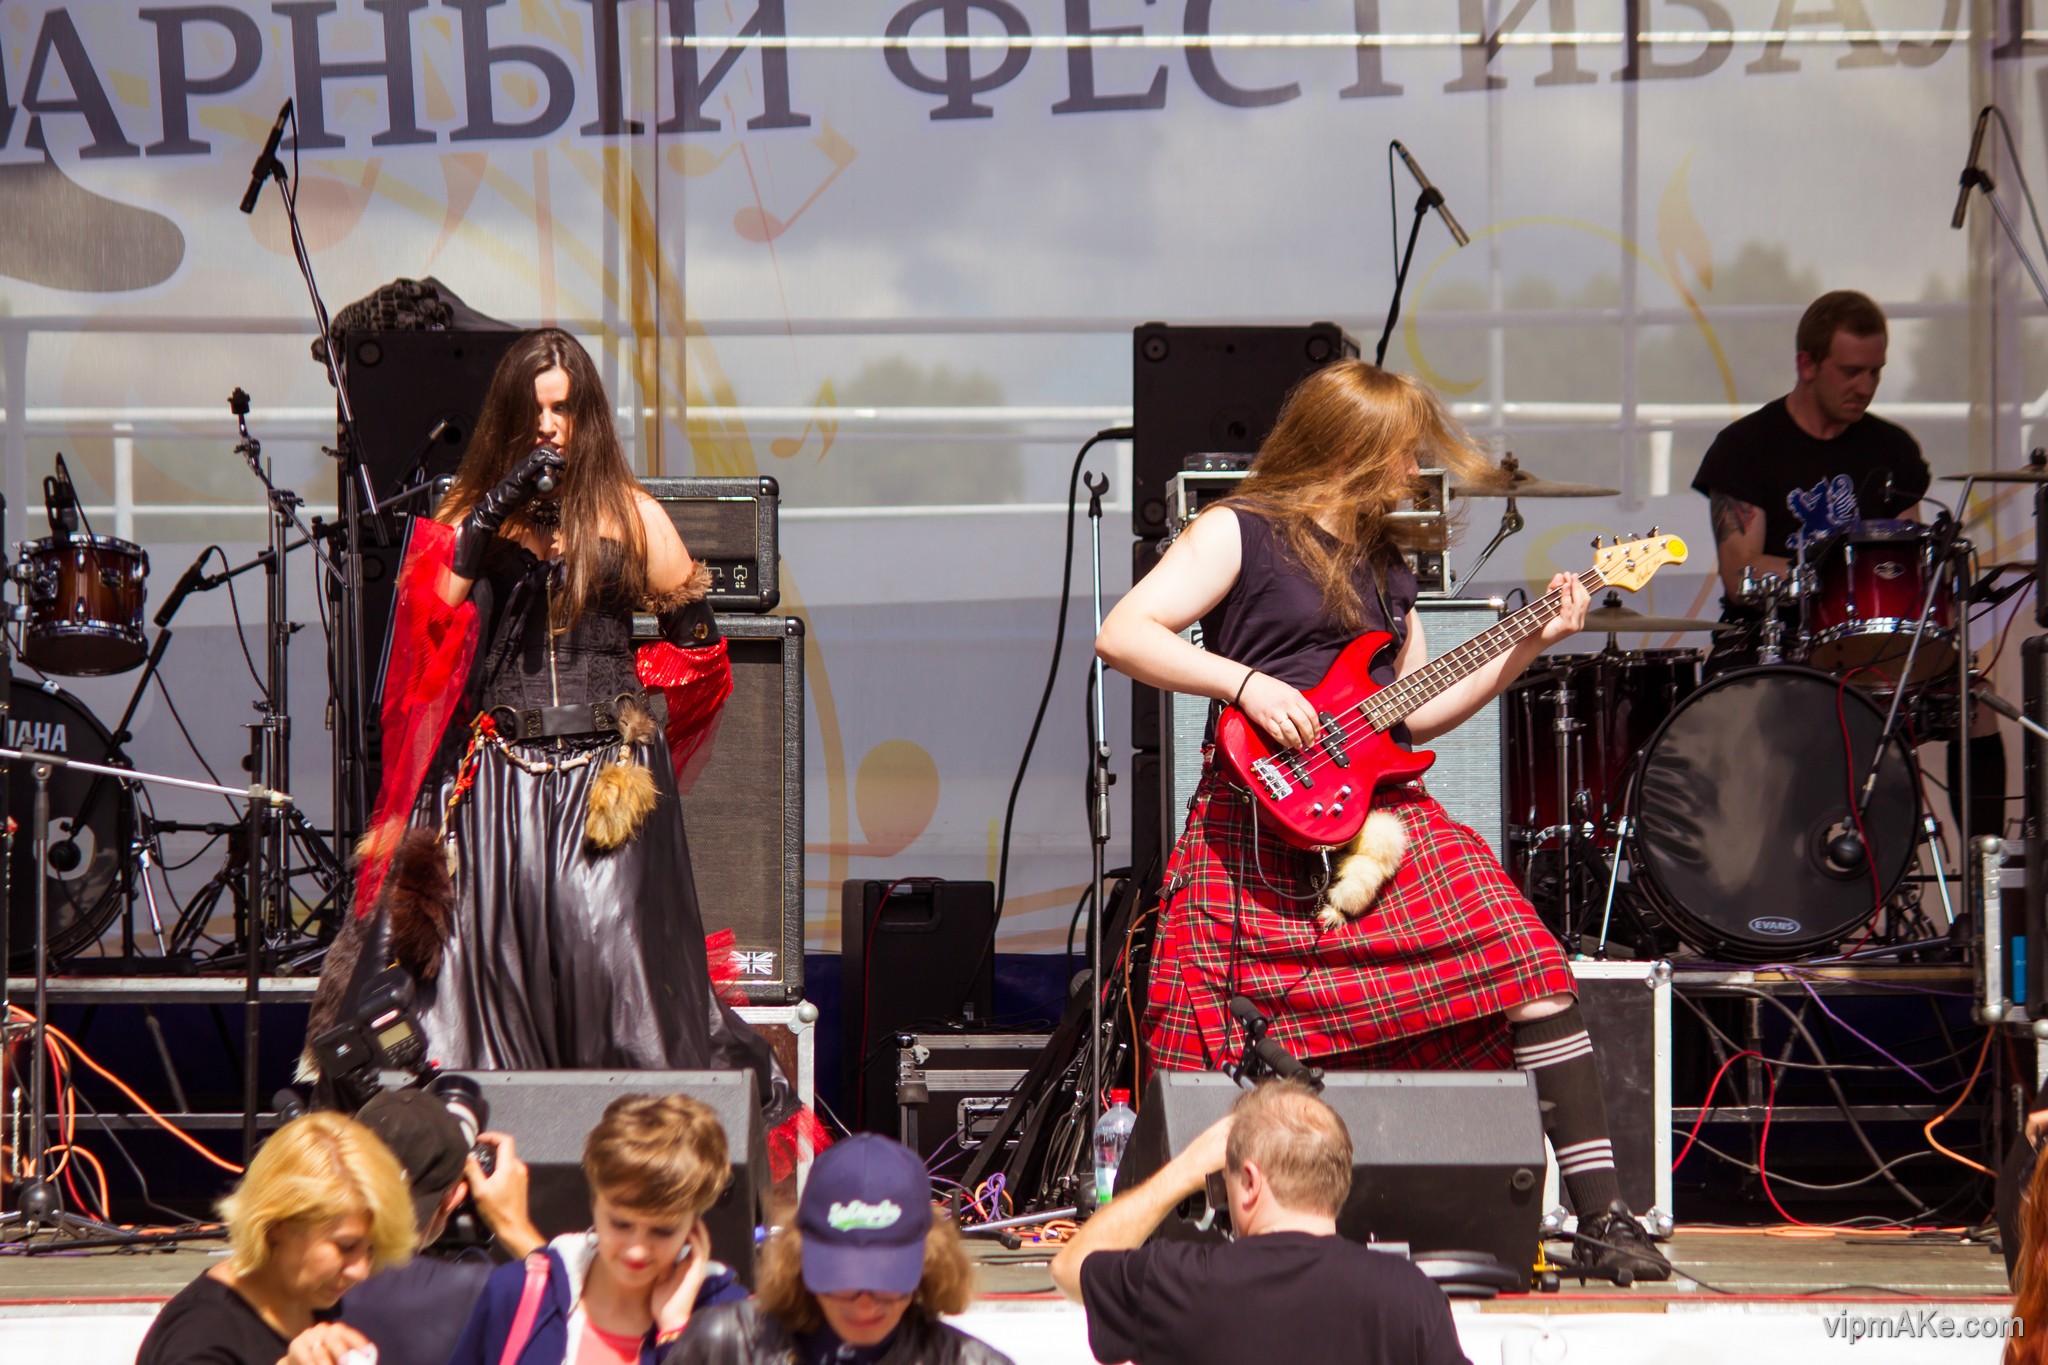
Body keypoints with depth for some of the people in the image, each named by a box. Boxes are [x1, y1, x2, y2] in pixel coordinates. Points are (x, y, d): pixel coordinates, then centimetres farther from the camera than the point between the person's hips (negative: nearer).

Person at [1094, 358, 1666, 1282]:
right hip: (1265, 824, -5)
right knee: (1205, 1064, -8)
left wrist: (1531, 645, 15)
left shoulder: (1382, 560, 21)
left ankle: (1600, 1215, -11)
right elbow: (1122, 635, -11)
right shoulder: (1239, 533, -1)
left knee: (1531, 967, -12)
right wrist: (1246, 683, -19)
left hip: (1386, 819, 5)